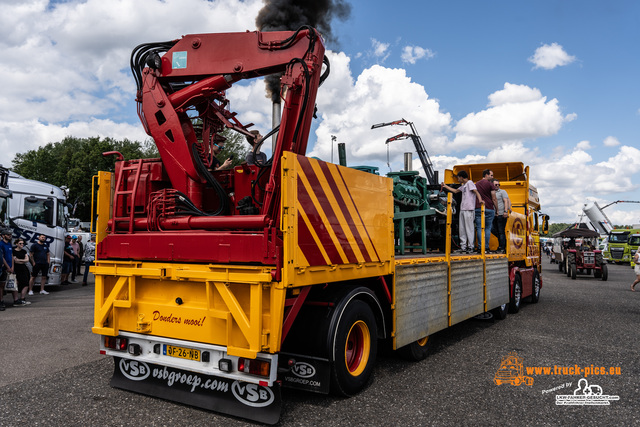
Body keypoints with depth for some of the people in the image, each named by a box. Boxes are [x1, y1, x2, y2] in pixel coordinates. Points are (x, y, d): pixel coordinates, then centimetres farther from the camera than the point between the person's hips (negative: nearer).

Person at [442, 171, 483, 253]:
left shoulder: (469, 183, -3)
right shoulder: (463, 186, 22)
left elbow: (476, 192, -14)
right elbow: (455, 191, 37)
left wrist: (480, 200, -30)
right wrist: (445, 186, 40)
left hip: (468, 209, -9)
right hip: (462, 209, 9)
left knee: (469, 228, -6)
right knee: (461, 229, 9)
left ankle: (470, 247, -2)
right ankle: (463, 247, 14)